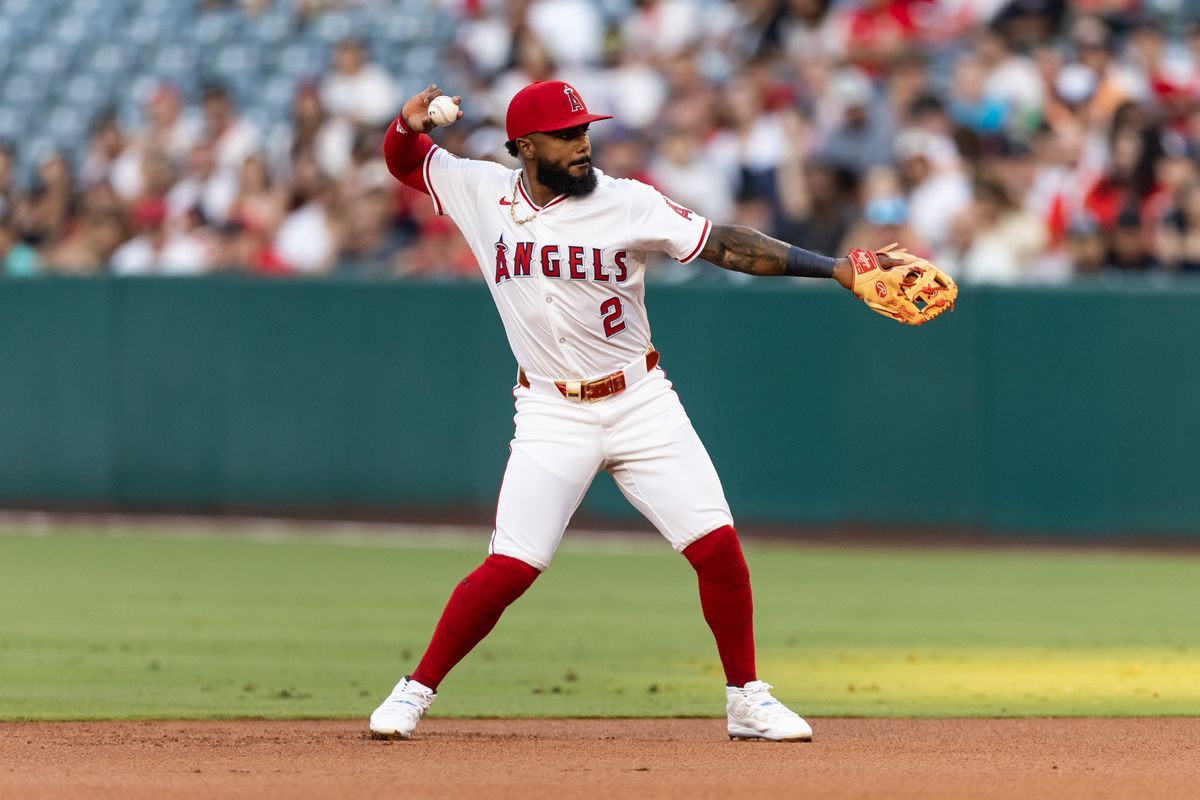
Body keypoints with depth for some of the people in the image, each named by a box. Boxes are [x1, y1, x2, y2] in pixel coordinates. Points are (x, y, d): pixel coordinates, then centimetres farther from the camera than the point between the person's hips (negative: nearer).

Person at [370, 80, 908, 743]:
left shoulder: (627, 204, -7)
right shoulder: (481, 194, -1)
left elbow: (723, 244, -10)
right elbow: (404, 160, 13)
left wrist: (834, 268, -18)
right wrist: (408, 123, -12)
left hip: (641, 406, 1)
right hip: (552, 414, -1)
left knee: (717, 546, -7)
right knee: (509, 569, -12)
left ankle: (747, 701, 9)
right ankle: (416, 691, 5)